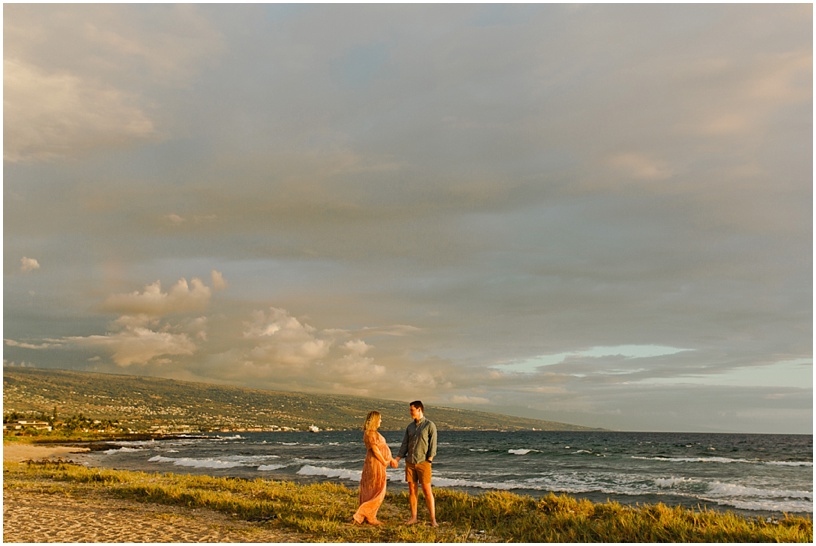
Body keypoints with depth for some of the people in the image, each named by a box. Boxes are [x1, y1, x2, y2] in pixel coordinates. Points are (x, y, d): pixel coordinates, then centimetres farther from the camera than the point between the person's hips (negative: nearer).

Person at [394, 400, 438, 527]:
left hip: (423, 463, -5)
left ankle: (433, 519, -3)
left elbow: (433, 445, -9)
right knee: (412, 490, 6)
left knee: (427, 490, -6)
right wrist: (396, 460, 0)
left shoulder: (430, 425, -6)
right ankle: (413, 517, 14)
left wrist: (429, 460, -15)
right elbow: (404, 445, 9)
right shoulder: (410, 426, 11)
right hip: (410, 463, 5)